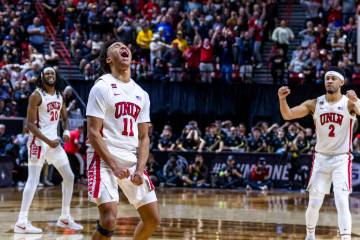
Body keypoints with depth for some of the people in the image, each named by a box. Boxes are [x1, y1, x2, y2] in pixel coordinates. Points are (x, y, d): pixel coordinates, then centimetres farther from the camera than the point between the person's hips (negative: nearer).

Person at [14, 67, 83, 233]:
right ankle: (21, 223, -10)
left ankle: (65, 218, 18)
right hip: (38, 141, -8)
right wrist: (47, 141, -20)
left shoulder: (59, 95, 11)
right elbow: (30, 123, -15)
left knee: (69, 177, 8)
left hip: (54, 141, 8)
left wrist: (66, 131, 1)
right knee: (33, 180, -11)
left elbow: (64, 117, 23)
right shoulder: (36, 95, -11)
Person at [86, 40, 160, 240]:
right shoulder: (102, 87, -5)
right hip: (104, 159, -7)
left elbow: (143, 137, 13)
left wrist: (140, 169, -3)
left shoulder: (141, 94, 14)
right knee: (109, 219, -20)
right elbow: (93, 133, -11)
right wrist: (114, 166, -19)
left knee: (153, 219, 5)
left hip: (132, 161, 7)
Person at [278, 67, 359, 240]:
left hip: (342, 159, -3)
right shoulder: (315, 104, -1)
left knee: (342, 202, -15)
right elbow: (287, 115, -6)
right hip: (321, 159, 3)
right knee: (314, 203, 6)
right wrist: (282, 99, -26)